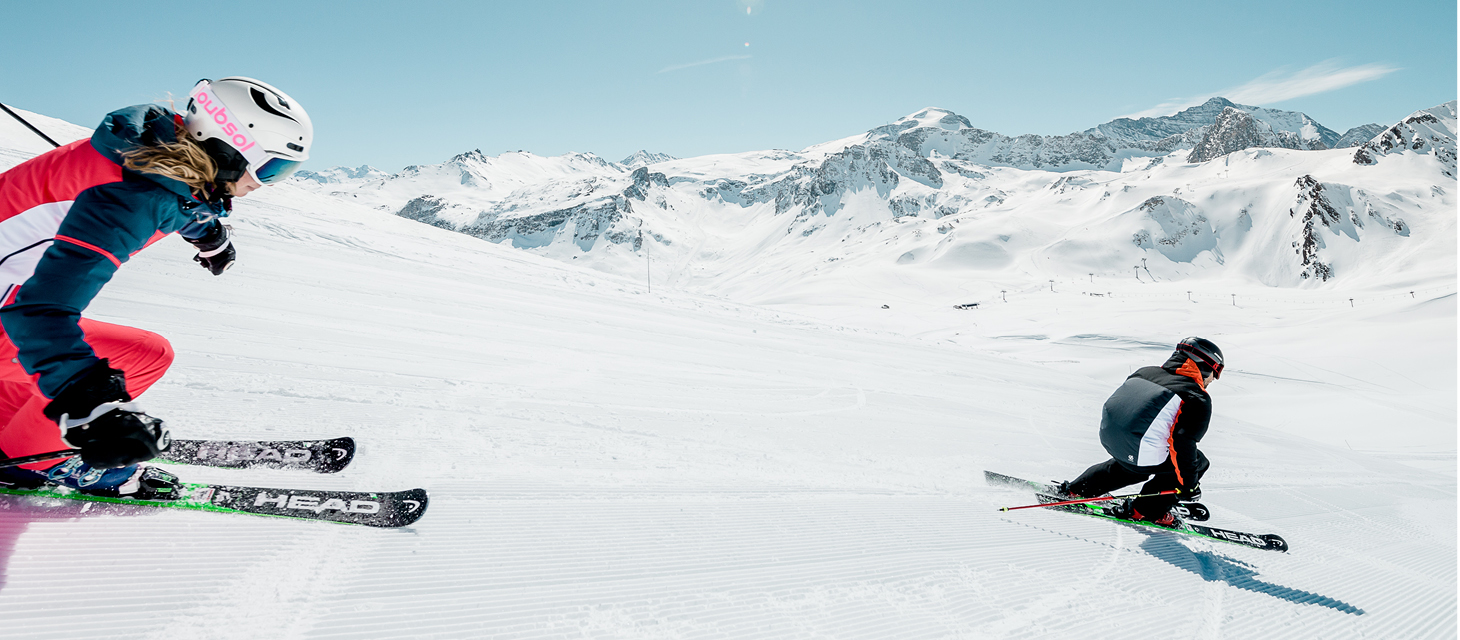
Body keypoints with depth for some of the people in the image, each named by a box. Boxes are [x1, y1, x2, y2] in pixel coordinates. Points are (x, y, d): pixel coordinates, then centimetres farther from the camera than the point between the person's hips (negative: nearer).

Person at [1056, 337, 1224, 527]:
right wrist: (1188, 484, 0)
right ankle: (1144, 509, 13)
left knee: (1131, 463, 38)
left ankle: (1077, 489, 37)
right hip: (1144, 452, -8)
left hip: (1108, 438, 8)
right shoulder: (1198, 399, -2)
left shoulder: (1146, 372, 18)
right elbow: (1184, 444, -12)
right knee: (1198, 462, 14)